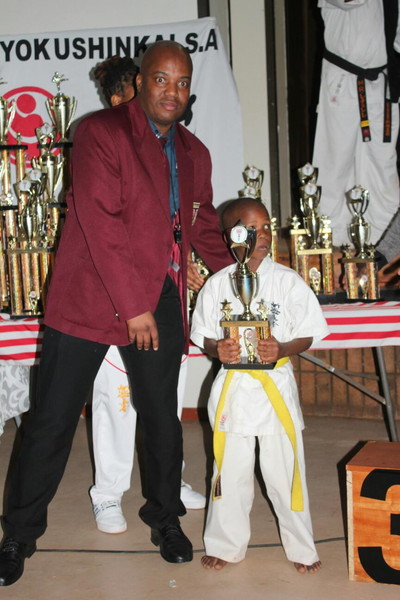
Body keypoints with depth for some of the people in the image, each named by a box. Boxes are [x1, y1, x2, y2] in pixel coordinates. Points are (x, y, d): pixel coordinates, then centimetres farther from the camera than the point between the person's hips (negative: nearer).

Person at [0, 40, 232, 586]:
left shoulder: (194, 154, 13)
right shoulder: (100, 133, -9)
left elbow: (203, 223, 27)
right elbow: (101, 223, -16)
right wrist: (133, 307, -18)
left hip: (161, 299, 5)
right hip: (89, 297, -5)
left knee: (162, 417, 13)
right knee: (53, 422, 2)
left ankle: (166, 519, 34)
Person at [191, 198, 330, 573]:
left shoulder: (288, 281, -2)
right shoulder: (216, 284, 0)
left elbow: (307, 334, 0)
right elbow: (203, 335, 6)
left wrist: (282, 349, -18)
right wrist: (217, 349, -16)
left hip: (276, 384, -1)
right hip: (232, 386, 1)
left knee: (285, 469, 6)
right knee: (230, 469, 10)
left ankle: (301, 547, 24)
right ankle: (227, 544, 28)